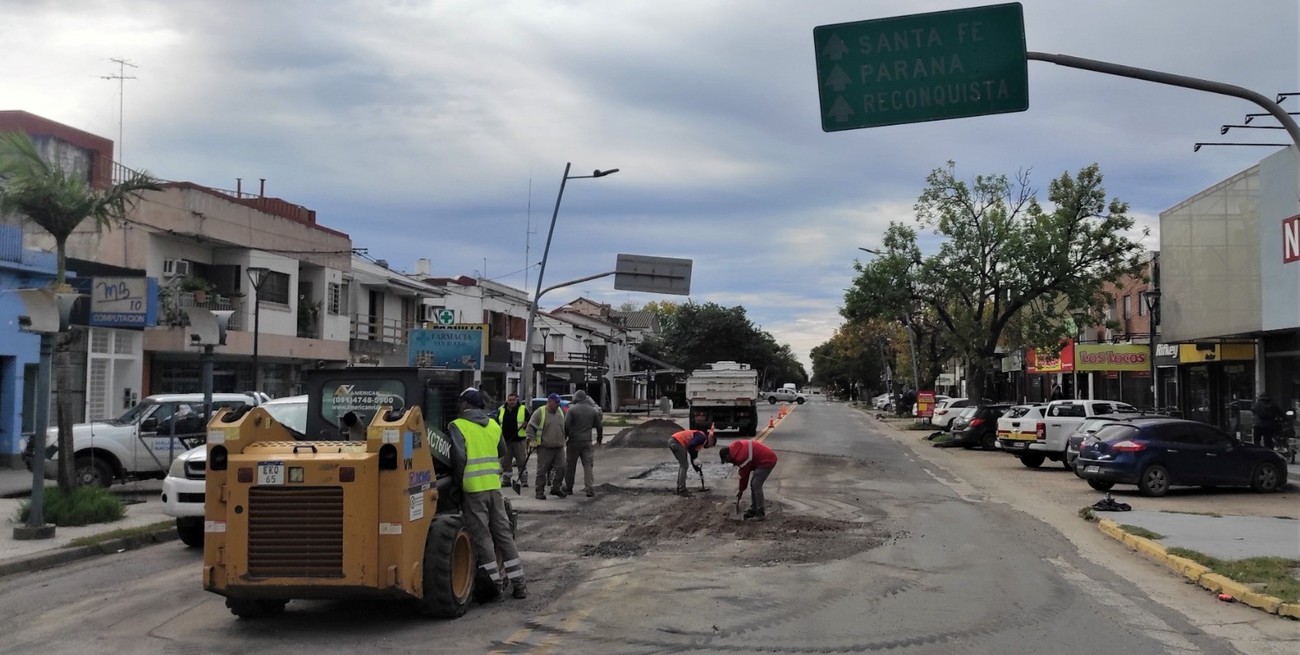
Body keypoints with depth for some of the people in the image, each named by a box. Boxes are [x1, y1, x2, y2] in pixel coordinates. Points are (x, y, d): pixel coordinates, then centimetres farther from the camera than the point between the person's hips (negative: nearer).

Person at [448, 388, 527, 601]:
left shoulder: (457, 426, -7)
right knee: (503, 533, 11)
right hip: (494, 486, 5)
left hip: (473, 489, -5)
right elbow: (502, 453, 18)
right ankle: (519, 584, 13)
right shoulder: (493, 425, 11)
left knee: (482, 537, 1)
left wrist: (459, 480, -3)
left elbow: (459, 457, -16)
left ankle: (494, 586, 2)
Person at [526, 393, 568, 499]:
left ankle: (556, 488, 16)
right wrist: (533, 441, -11)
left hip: (559, 447, 5)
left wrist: (563, 441, 22)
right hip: (544, 448, -5)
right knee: (542, 470, 0)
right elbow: (530, 427, -5)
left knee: (561, 468, 1)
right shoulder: (540, 412, -5)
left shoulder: (560, 412, 13)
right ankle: (539, 492, 7)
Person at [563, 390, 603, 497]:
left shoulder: (572, 409, -10)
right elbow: (598, 425, 9)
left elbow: (566, 425, -10)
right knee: (587, 464, 4)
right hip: (587, 441, 3)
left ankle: (568, 487, 18)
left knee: (570, 465, 9)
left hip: (574, 441, -3)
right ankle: (589, 488, -7)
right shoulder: (593, 410, 3)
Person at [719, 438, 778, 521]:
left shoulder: (741, 456, -24)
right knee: (754, 485, 13)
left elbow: (744, 475, -13)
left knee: (756, 485, -11)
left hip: (767, 461, -10)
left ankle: (761, 513, -7)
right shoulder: (736, 447, 6)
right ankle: (753, 509, 19)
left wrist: (741, 490, 1)